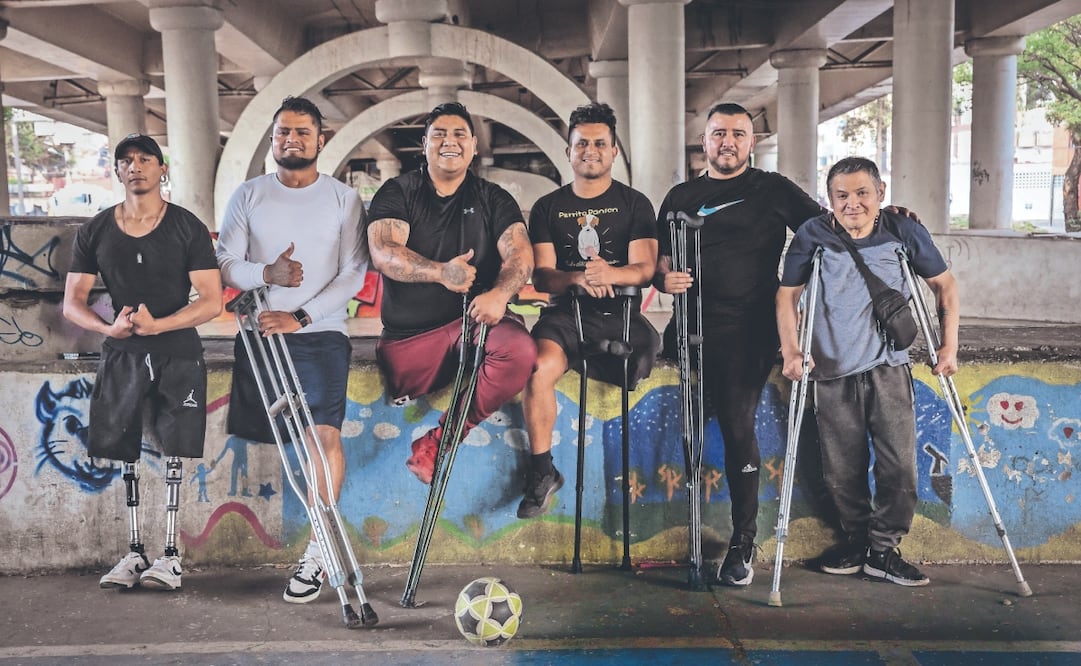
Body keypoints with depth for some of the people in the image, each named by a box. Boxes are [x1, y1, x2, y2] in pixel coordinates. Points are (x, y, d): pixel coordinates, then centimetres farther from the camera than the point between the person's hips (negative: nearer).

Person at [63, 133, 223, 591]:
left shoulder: (188, 228, -3)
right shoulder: (94, 233, 5)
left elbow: (211, 301, -8)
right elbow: (72, 303, 5)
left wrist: (157, 325, -22)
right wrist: (109, 327, -16)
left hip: (177, 353, -2)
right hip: (121, 355, 3)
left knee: (173, 451, -2)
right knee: (126, 453, 5)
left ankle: (170, 555, 7)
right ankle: (135, 553, 16)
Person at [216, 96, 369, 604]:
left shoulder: (344, 199, 5)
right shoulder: (248, 195, 11)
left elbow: (354, 274, -2)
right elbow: (225, 263, 6)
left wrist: (300, 317, -12)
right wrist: (267, 274, -15)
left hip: (321, 332, -3)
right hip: (260, 331, 3)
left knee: (325, 433, -16)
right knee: (260, 428, 1)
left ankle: (315, 553, -6)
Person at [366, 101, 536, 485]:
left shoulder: (494, 200, 11)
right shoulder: (396, 193, 7)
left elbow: (520, 254, -4)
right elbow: (383, 253, -10)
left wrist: (499, 294, -28)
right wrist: (440, 273, -30)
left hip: (476, 321, 0)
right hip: (408, 334, 0)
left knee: (520, 350, -31)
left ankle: (439, 438, -19)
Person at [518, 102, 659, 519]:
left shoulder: (635, 204, 11)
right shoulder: (548, 208, 14)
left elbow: (644, 270, -1)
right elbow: (541, 276, 3)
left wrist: (609, 273, -25)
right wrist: (577, 278, -20)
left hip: (621, 313, 1)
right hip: (566, 312, 0)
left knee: (648, 356, -29)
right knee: (539, 367, -30)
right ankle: (542, 471, -13)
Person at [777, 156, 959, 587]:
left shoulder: (905, 232, -1)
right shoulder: (813, 236, -2)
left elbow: (944, 284, 10)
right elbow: (787, 293, 5)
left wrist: (949, 345, 3)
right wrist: (791, 349, -6)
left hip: (888, 368, 0)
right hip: (833, 372, 0)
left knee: (899, 463, -4)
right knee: (842, 470, 5)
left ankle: (884, 547, 13)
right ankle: (857, 538, 28)